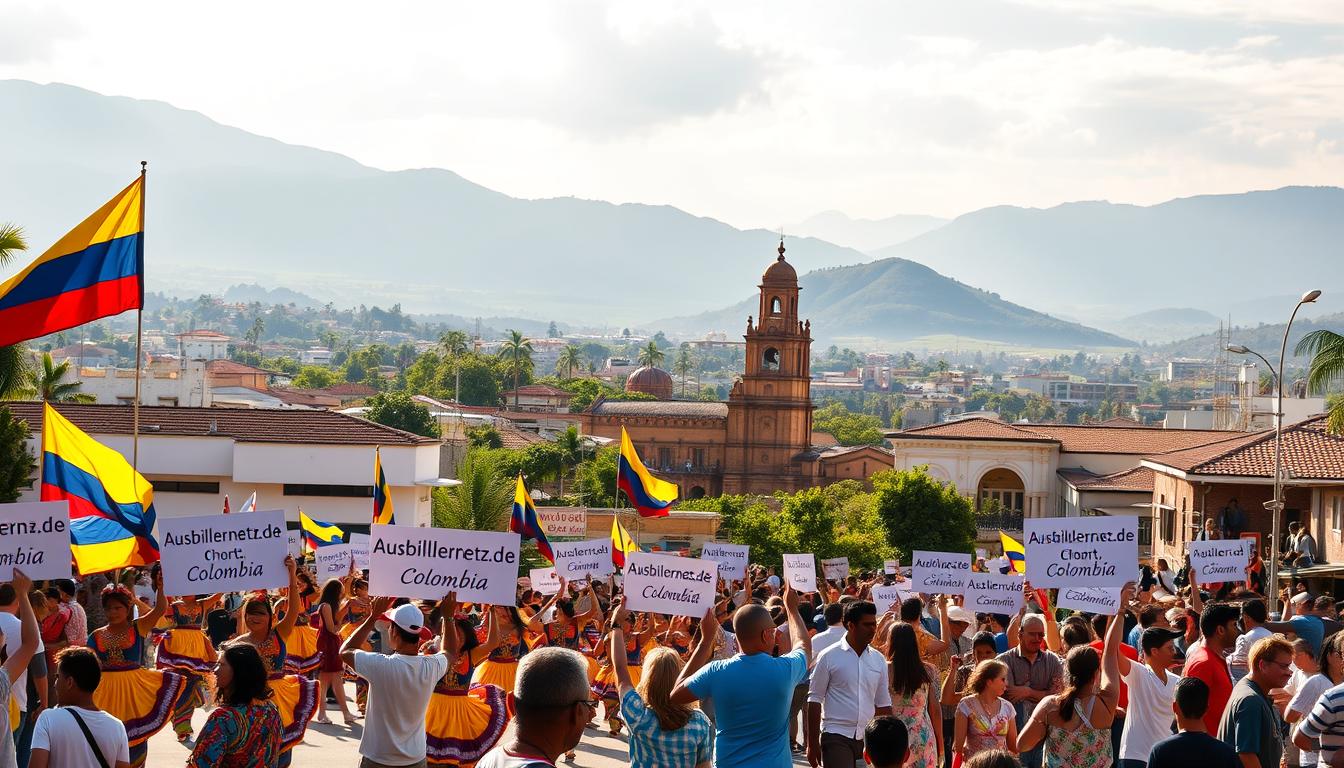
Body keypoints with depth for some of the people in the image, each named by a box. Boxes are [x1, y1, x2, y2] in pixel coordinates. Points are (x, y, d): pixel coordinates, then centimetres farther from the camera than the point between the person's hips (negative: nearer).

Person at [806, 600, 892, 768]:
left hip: (868, 737, 5)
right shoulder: (829, 657, -4)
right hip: (837, 736, -4)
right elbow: (814, 701, -2)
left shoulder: (878, 659, 9)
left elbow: (883, 704, 15)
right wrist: (812, 744, -4)